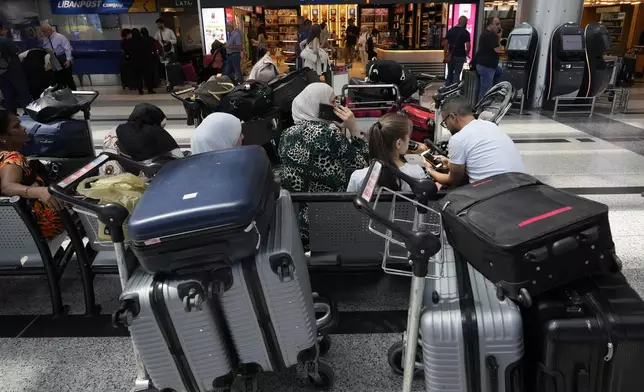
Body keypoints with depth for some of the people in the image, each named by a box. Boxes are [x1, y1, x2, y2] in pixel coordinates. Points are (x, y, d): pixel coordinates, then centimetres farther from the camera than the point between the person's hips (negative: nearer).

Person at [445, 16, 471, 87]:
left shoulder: (450, 30, 5)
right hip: (460, 56, -4)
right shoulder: (465, 32, -9)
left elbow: (446, 43, 5)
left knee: (449, 73, 15)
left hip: (451, 55, 4)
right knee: (457, 74, 1)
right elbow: (468, 46, -13)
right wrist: (466, 54, 6)